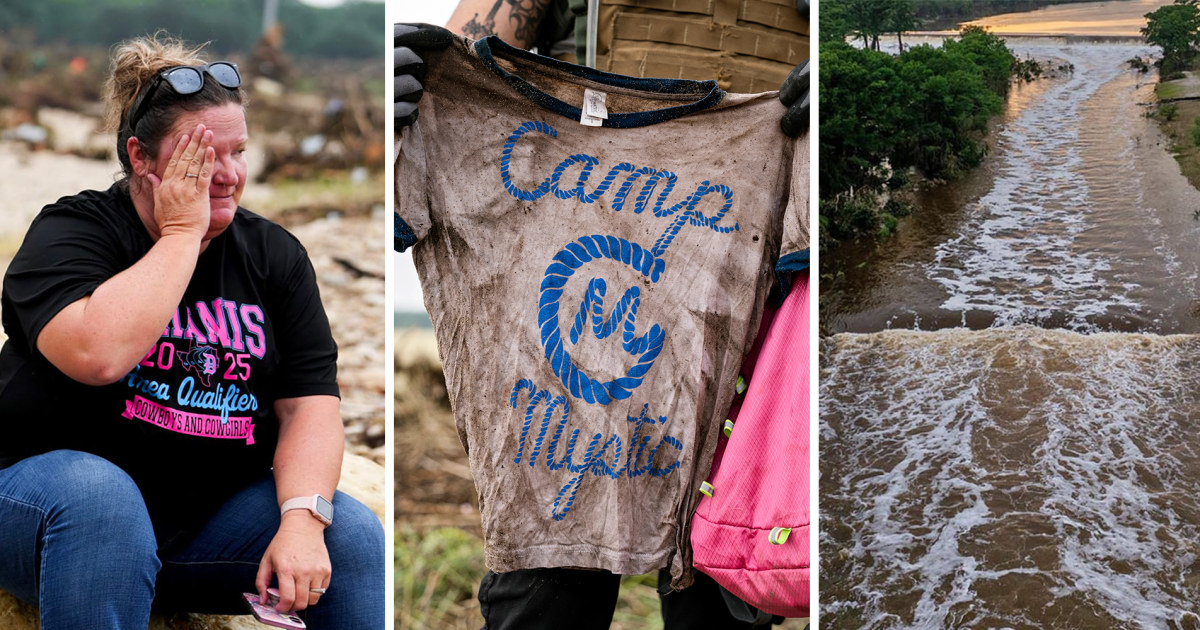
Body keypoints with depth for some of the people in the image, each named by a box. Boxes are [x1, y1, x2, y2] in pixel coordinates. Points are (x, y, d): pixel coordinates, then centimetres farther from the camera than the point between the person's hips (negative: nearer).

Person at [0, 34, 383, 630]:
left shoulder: (274, 255, 6)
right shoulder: (72, 231, -6)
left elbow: (309, 404, -2)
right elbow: (98, 355, -28)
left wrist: (301, 518, -21)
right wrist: (182, 233, -18)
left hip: (212, 512, 3)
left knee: (354, 536, -20)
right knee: (100, 495, -37)